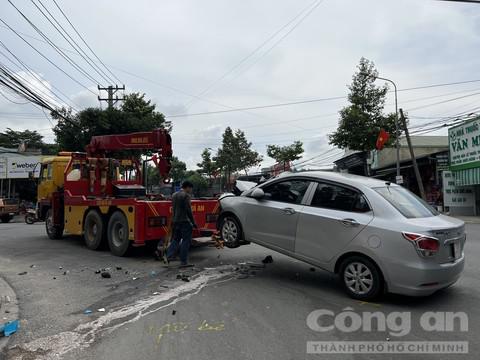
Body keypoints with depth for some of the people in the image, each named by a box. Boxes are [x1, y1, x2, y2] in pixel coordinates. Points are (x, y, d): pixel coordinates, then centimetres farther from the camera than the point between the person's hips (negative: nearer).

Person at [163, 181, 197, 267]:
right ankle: (183, 261, 5)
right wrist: (193, 222, -10)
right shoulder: (186, 196, -12)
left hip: (175, 221, 8)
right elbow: (188, 210, -15)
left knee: (175, 240, 16)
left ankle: (167, 255, 3)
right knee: (186, 241, 1)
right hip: (185, 221, -8)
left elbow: (173, 209, 17)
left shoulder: (174, 195, 14)